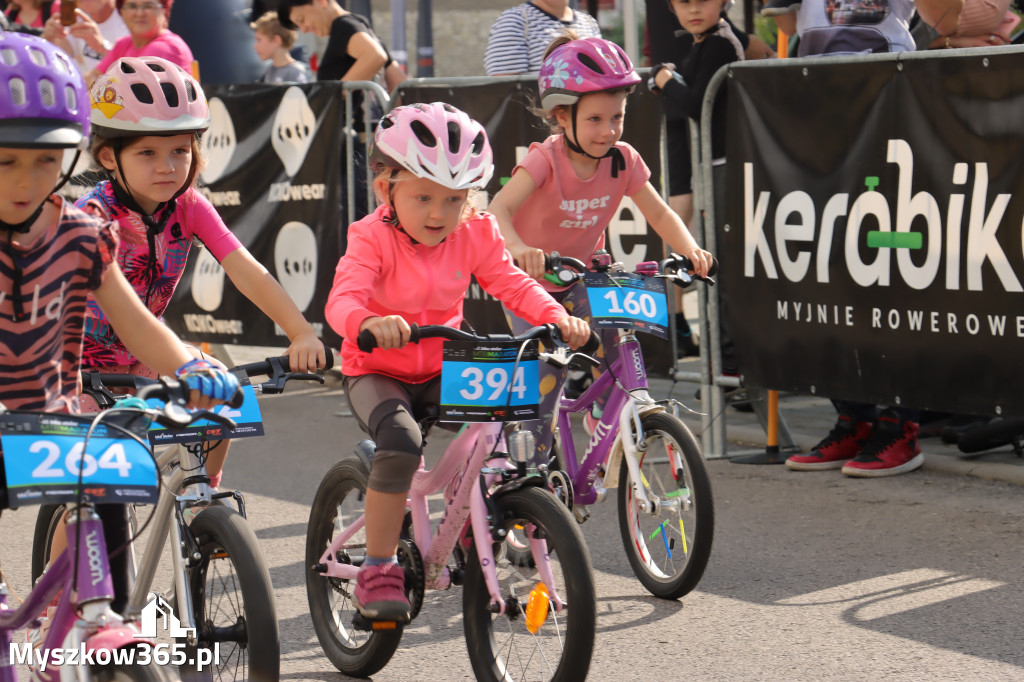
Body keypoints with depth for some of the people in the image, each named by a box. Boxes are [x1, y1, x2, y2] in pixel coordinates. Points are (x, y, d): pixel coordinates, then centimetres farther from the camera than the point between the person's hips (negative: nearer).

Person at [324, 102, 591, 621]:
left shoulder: (475, 235, -4)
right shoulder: (372, 237, -18)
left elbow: (513, 284, -7)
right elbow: (342, 299, -31)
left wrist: (557, 317, -28)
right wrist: (369, 322, -56)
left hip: (441, 371, 4)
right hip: (376, 371, -4)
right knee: (401, 441, -33)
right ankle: (378, 568, -19)